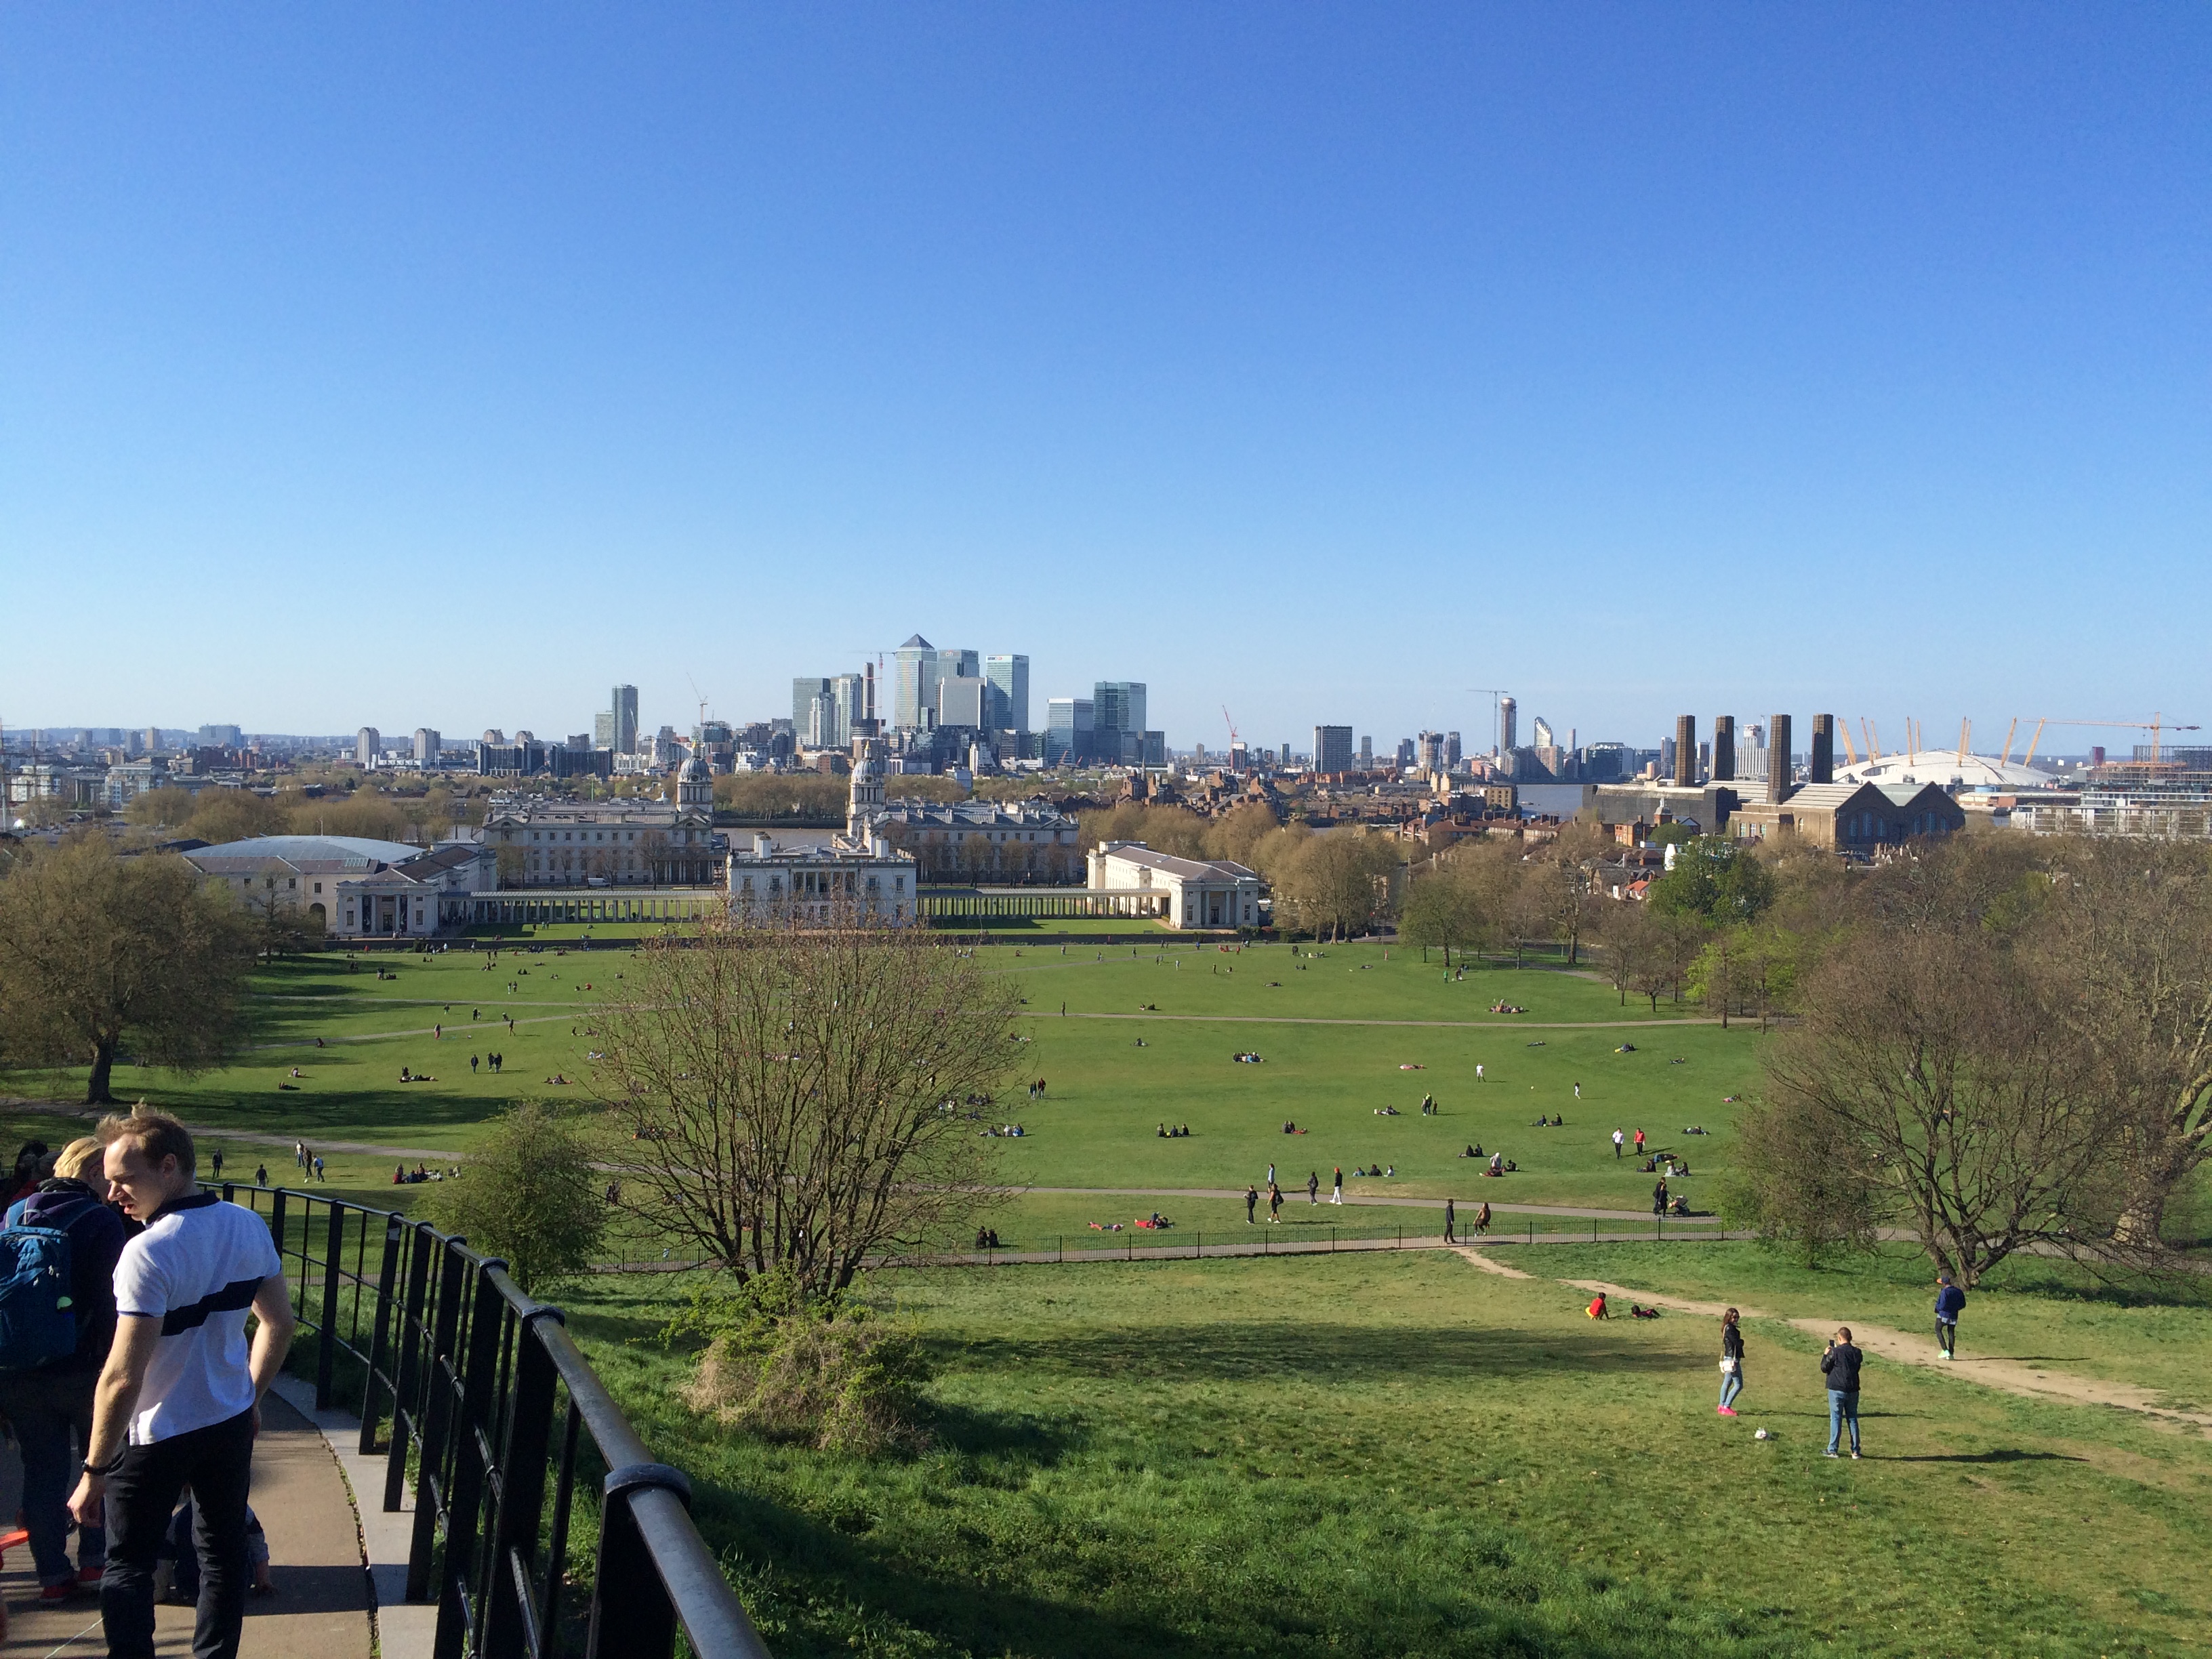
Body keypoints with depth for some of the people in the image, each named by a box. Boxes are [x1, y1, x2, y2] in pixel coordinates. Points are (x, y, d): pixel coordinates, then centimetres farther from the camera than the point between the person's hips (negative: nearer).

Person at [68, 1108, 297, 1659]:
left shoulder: (150, 1253, -26)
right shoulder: (251, 1227, -5)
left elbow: (123, 1378, -25)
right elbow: (279, 1324, 6)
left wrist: (94, 1473, -16)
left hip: (158, 1435, -6)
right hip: (232, 1422, 6)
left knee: (128, 1566, 11)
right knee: (224, 1552, 18)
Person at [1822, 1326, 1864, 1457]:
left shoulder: (1835, 1352, -14)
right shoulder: (1857, 1353, 1)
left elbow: (1824, 1368, -7)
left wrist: (1826, 1355, 9)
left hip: (1837, 1390, -4)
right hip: (1853, 1390, 4)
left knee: (1836, 1419, 2)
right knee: (1853, 1419, 11)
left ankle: (1832, 1450, 4)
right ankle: (1855, 1451, 14)